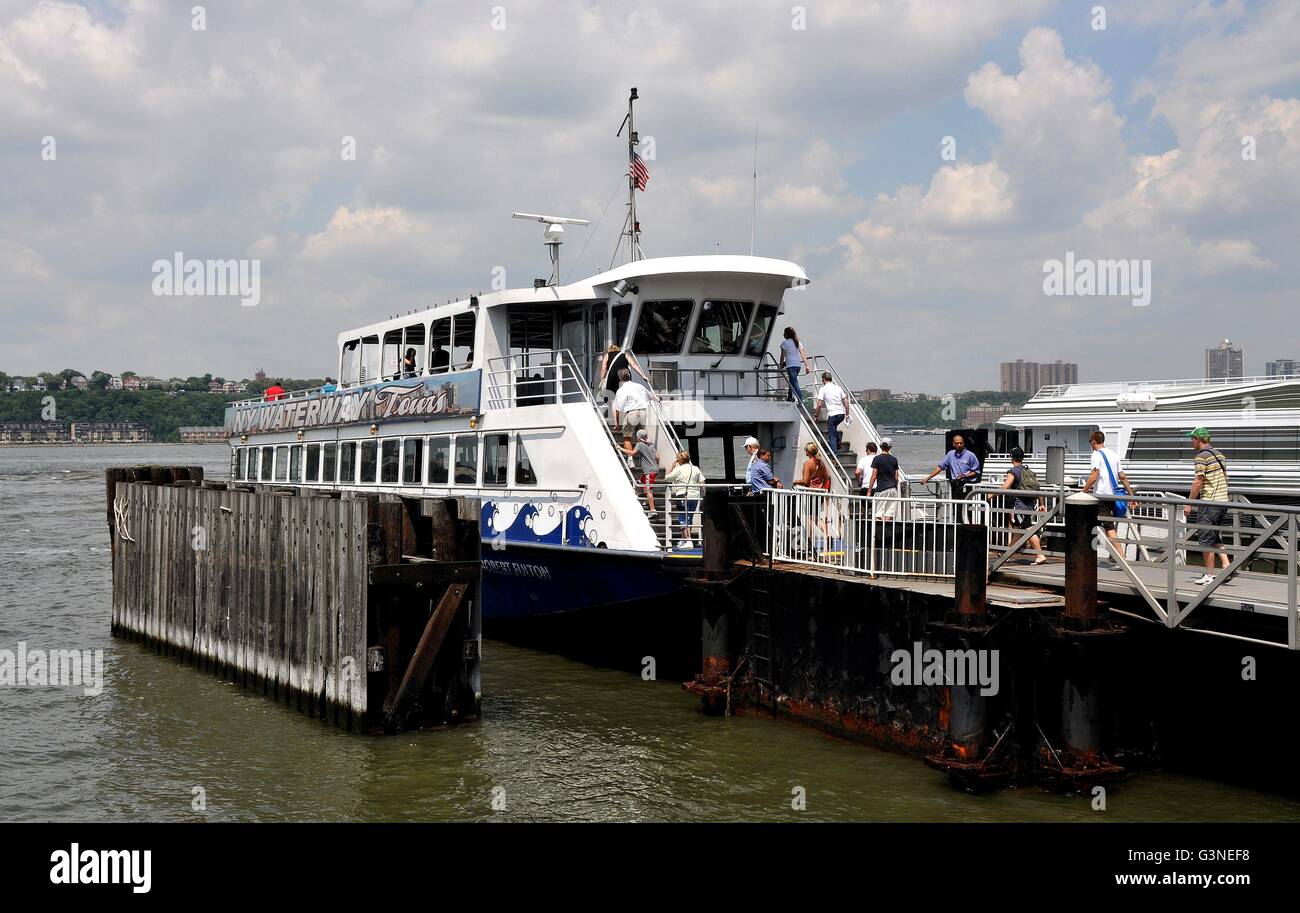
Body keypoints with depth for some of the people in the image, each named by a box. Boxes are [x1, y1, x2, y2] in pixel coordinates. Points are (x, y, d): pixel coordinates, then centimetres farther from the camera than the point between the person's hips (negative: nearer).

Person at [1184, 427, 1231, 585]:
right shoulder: (1219, 455, 15)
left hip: (1209, 502, -9)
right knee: (1215, 537, 18)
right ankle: (1227, 566, 7)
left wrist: (1189, 503, -11)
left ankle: (1209, 575, 3)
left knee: (1206, 539, -1)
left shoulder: (1202, 457, -13)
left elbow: (1198, 482, -17)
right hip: (1223, 501, 9)